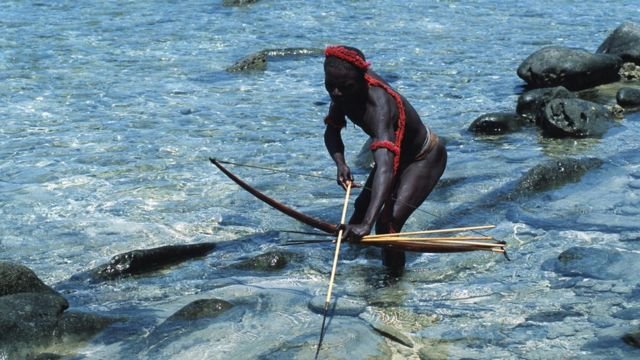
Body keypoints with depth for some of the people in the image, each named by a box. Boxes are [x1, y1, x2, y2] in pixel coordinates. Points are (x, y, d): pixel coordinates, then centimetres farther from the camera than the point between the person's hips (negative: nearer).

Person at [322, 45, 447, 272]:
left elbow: (385, 167, -54)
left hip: (425, 158, -8)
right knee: (364, 206, 21)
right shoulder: (345, 93, -20)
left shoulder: (379, 105, -43)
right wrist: (340, 163, -29)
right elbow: (332, 132, -6)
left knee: (388, 222, -21)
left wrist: (367, 223, -65)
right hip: (398, 154, 8)